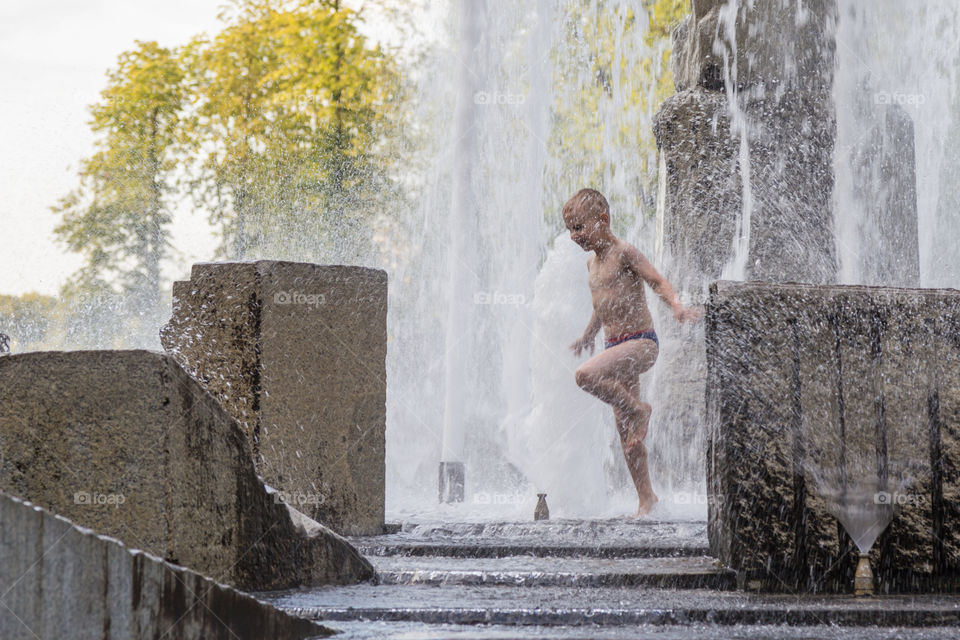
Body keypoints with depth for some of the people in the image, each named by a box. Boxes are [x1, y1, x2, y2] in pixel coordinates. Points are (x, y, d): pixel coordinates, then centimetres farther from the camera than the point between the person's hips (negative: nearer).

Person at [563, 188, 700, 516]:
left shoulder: (623, 252, -9)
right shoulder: (593, 261, 15)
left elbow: (657, 281, -17)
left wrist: (677, 307, -36)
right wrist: (588, 335, 44)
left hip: (640, 342, -8)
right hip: (615, 346, 8)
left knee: (587, 375, -32)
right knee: (625, 431, 6)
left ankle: (638, 410, -9)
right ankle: (646, 497, 12)